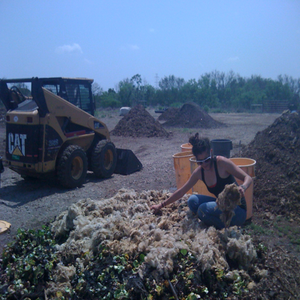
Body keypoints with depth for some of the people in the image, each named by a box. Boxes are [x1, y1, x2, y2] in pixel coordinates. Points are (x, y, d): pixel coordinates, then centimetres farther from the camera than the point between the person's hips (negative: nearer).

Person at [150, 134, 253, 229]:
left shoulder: (221, 162, -16)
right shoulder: (199, 172, 0)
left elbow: (248, 178, -13)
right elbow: (181, 191, 9)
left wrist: (242, 188, -37)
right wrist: (161, 205, 11)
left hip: (238, 211, -6)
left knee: (203, 209, -27)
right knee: (192, 200, -13)